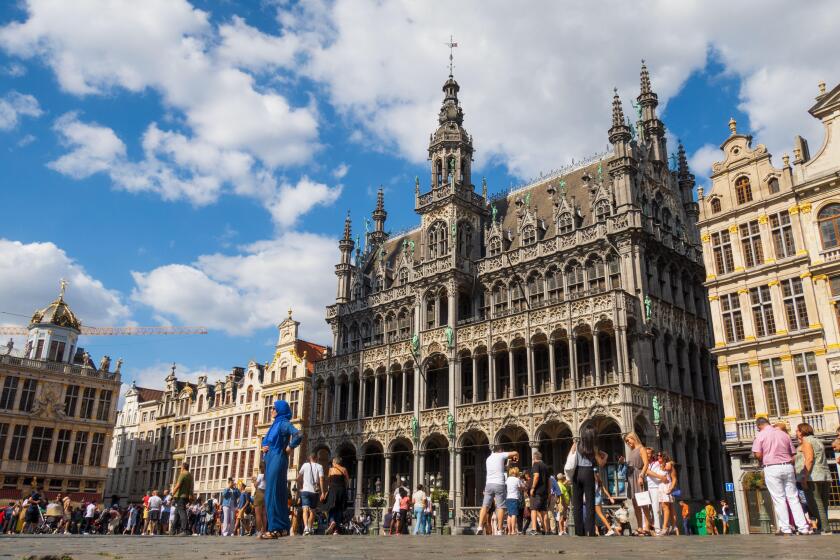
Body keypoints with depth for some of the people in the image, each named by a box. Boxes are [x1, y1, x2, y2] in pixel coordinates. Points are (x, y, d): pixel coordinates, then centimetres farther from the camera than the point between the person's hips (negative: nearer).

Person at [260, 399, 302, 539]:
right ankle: (282, 527, 13)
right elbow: (266, 440, 32)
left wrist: (289, 448, -14)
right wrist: (263, 447, 10)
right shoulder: (275, 424, 19)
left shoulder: (284, 423, -8)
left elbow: (298, 435, -26)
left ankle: (276, 528, -9)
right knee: (277, 494, 9)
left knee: (273, 493, -11)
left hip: (277, 460, -9)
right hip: (271, 460, 9)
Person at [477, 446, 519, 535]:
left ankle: (480, 526, -11)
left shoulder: (488, 458, 19)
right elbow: (515, 453, 1)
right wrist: (516, 459, 26)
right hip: (499, 484, -4)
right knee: (500, 507, 1)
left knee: (485, 506, 2)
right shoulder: (500, 455, 3)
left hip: (488, 484, 4)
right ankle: (499, 530, -2)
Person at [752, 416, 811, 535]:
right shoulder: (784, 434, 10)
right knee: (793, 498, 8)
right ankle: (803, 527, 5)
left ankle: (785, 528, 0)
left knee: (779, 499, 1)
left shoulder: (761, 435, -3)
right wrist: (793, 472, 19)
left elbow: (758, 454, -12)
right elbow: (792, 454, 11)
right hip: (787, 467, 4)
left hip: (772, 468, -4)